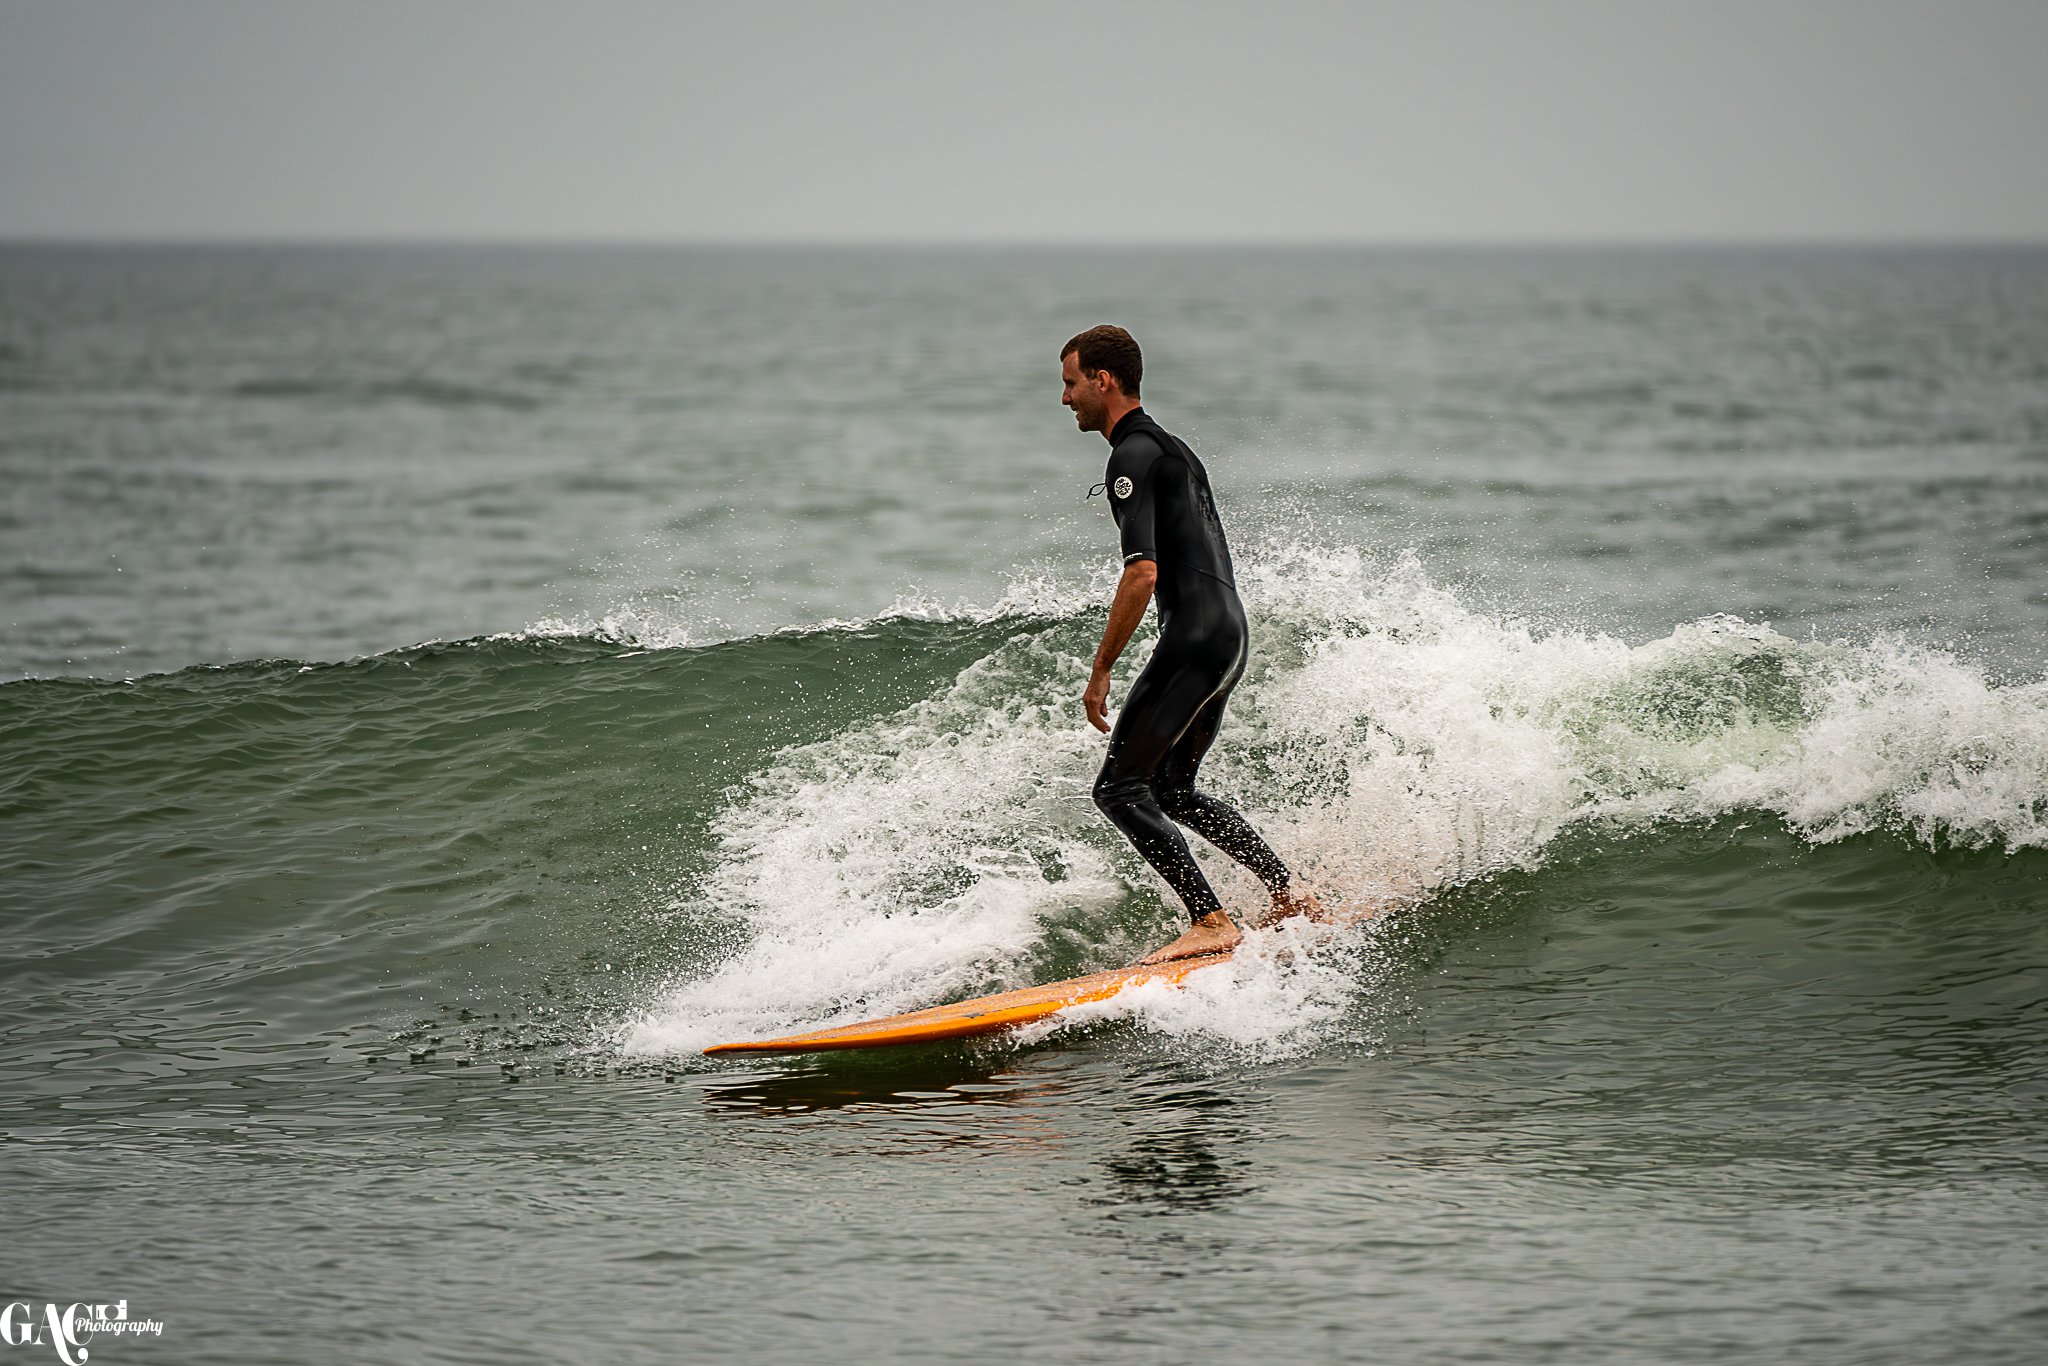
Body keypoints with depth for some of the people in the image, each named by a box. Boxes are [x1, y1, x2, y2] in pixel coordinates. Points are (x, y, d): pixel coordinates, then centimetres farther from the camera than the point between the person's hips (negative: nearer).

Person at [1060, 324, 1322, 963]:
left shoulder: (1133, 457, -10)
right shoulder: (1174, 449, 21)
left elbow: (1143, 574, -21)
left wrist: (1099, 672, -16)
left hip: (1194, 637, -10)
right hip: (1231, 632, 10)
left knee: (1120, 786, -8)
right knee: (1171, 789, 21)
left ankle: (1212, 922, -14)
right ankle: (1291, 892, 18)